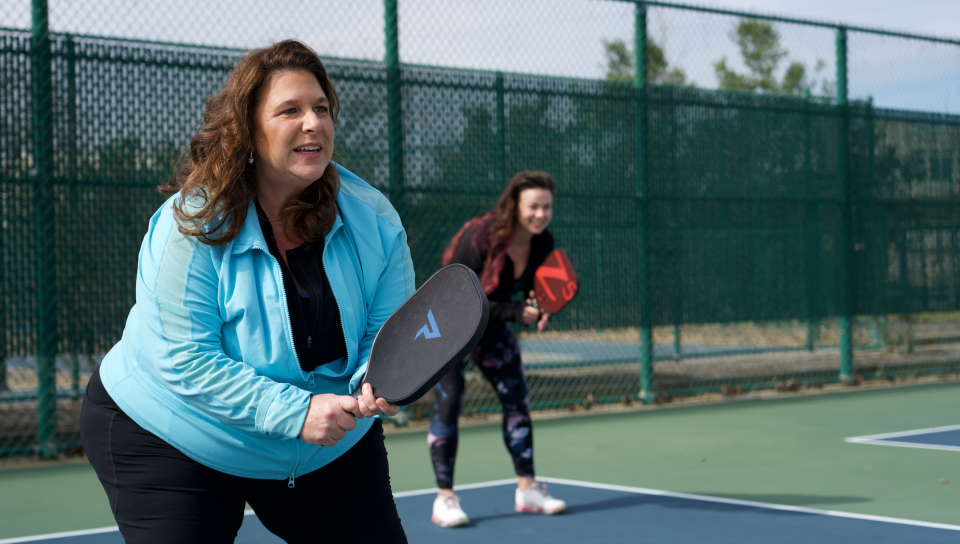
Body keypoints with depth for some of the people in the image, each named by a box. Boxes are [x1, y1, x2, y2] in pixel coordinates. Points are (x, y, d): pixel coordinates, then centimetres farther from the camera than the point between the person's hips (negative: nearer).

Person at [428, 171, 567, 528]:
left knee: (517, 399, 4)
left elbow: (534, 289, 2)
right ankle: (445, 499, -5)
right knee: (448, 403, -12)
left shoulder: (543, 244, -13)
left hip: (491, 326, 6)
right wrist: (515, 312, -36)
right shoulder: (480, 237, -31)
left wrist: (539, 311, -22)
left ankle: (527, 489, 15)